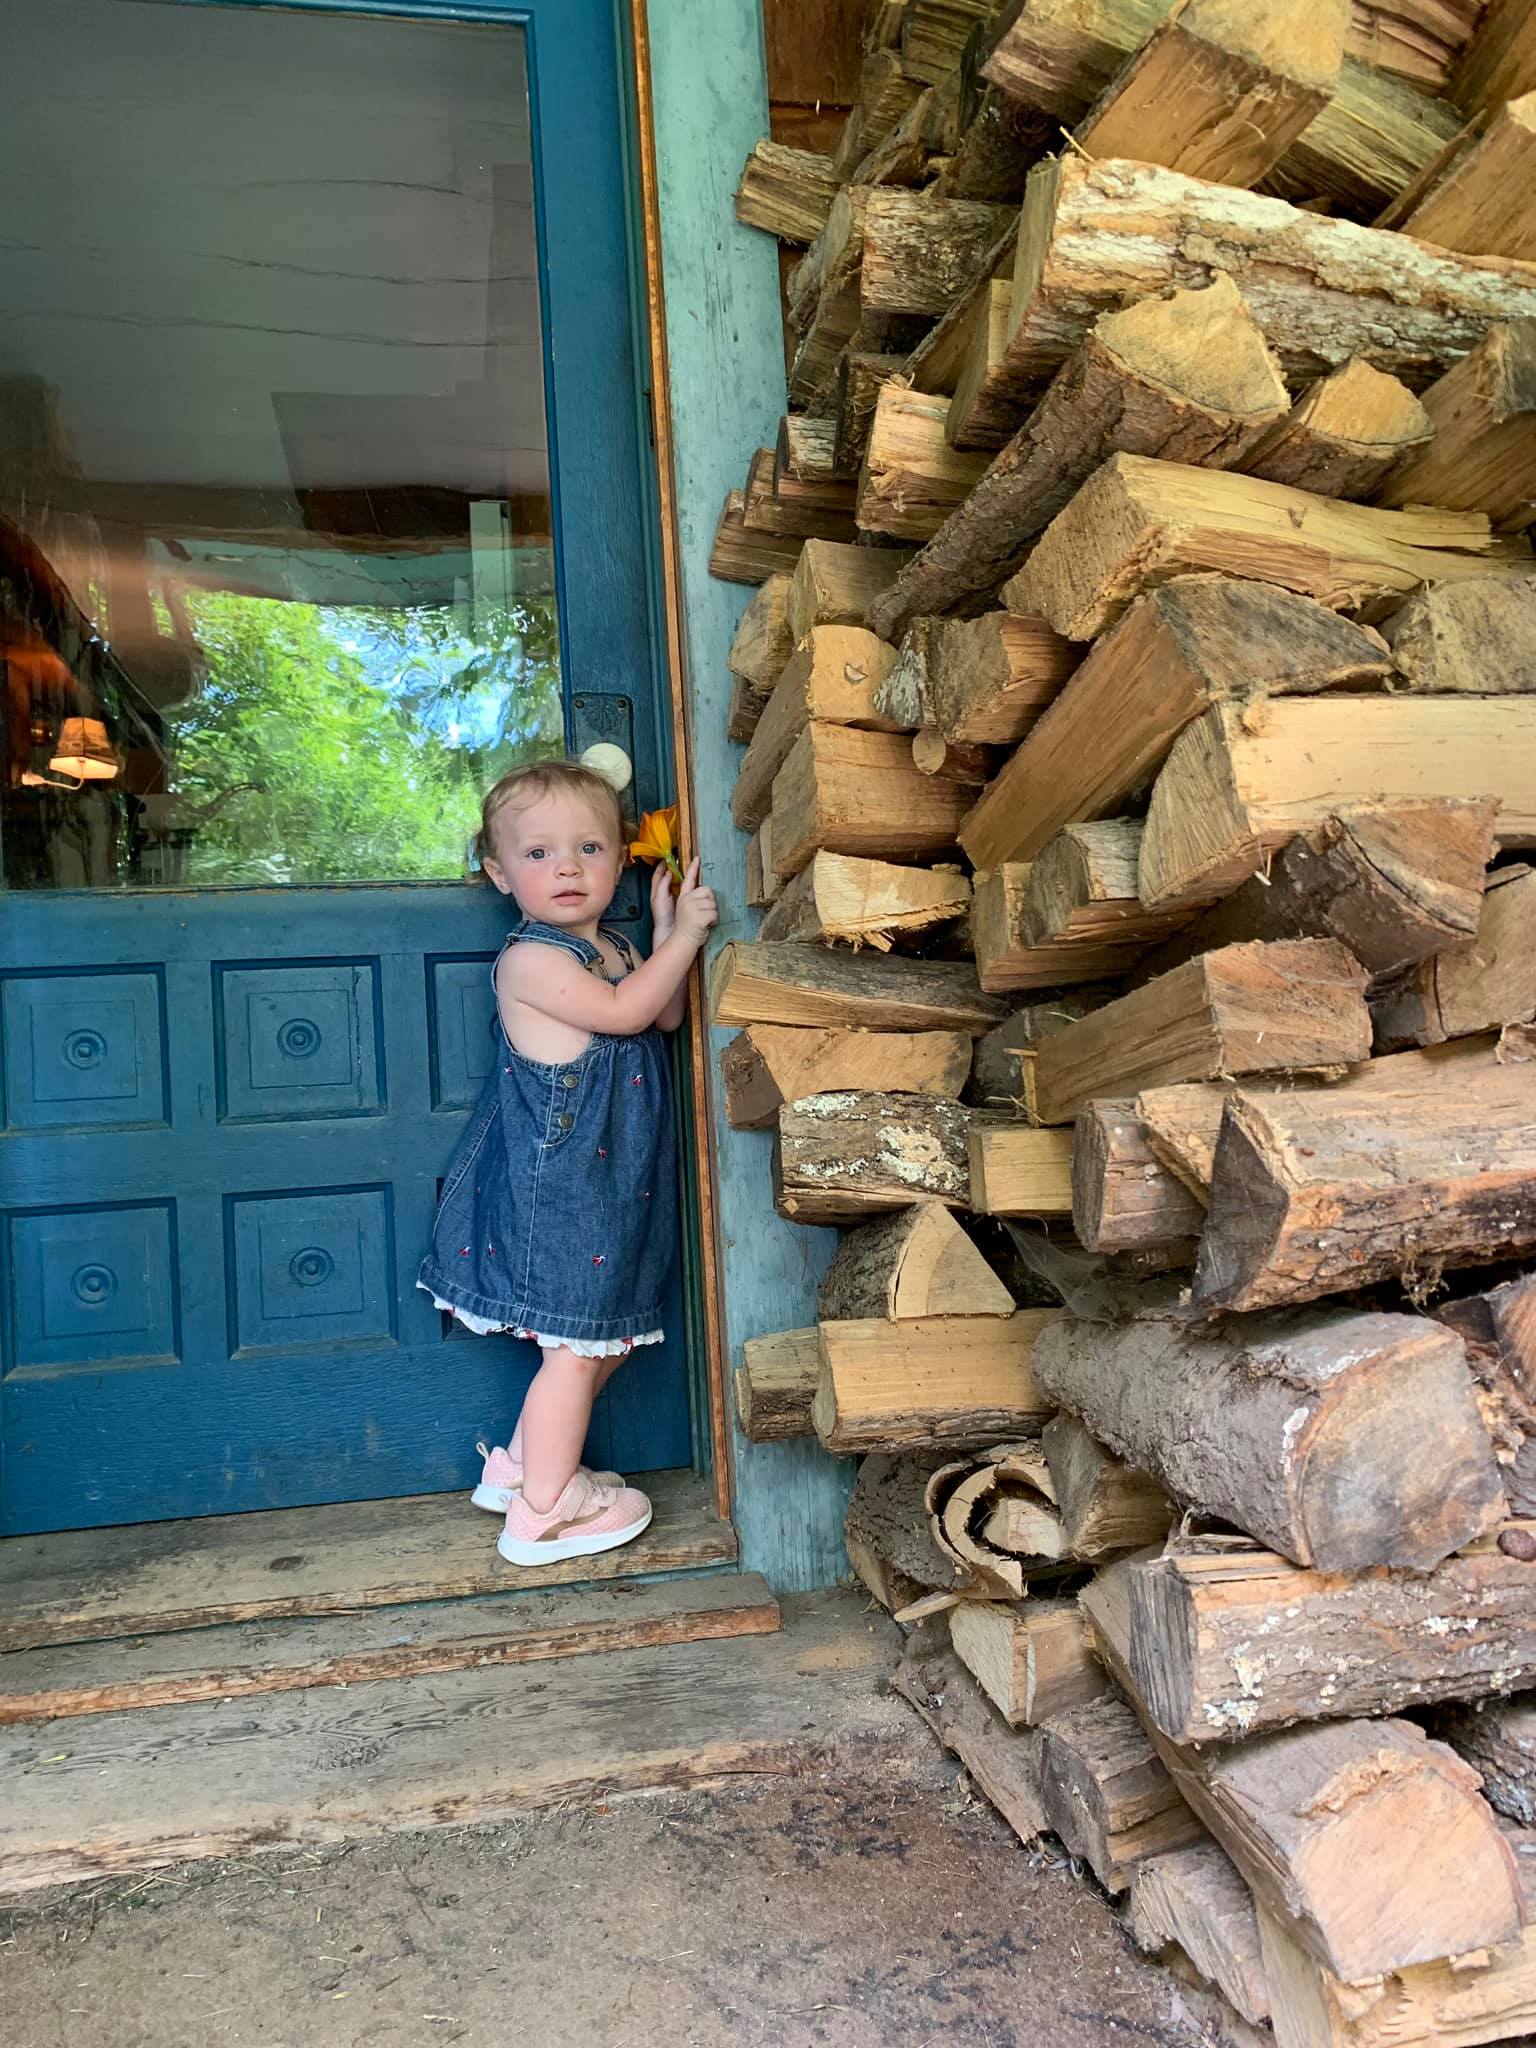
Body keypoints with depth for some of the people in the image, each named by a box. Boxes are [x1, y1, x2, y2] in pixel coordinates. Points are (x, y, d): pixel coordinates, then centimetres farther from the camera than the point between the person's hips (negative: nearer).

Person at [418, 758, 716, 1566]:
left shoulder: (613, 948, 11)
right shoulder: (530, 959, -18)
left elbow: (666, 1018, 10)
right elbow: (623, 1011, -24)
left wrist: (667, 932, 0)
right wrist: (685, 936, -18)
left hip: (609, 1184, 9)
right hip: (556, 1187, -9)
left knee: (608, 1338, 18)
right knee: (576, 1345, 0)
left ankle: (523, 1461, 34)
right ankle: (542, 1510, 16)